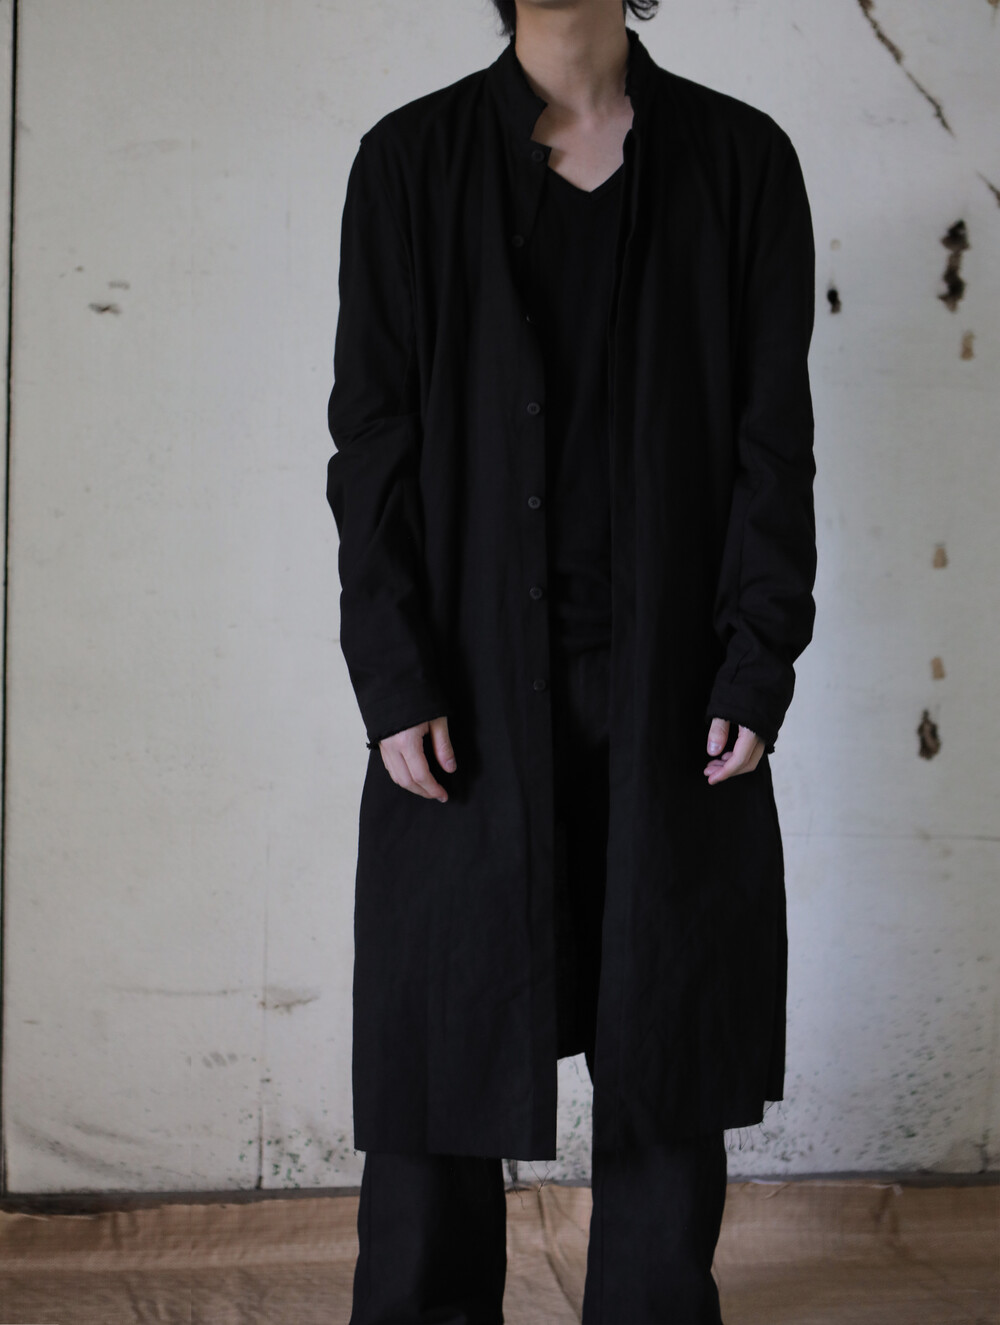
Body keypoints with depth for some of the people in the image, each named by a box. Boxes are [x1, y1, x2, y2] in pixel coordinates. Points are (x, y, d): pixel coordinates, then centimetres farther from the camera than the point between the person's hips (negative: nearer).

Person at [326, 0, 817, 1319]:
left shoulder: (739, 159, 4)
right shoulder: (413, 162, 3)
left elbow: (775, 438, 2)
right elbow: (370, 438, 0)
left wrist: (757, 671, -6)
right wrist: (396, 684, -7)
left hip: (673, 694, 1)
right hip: (475, 686, 0)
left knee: (667, 1058, 8)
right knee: (442, 1045, 5)